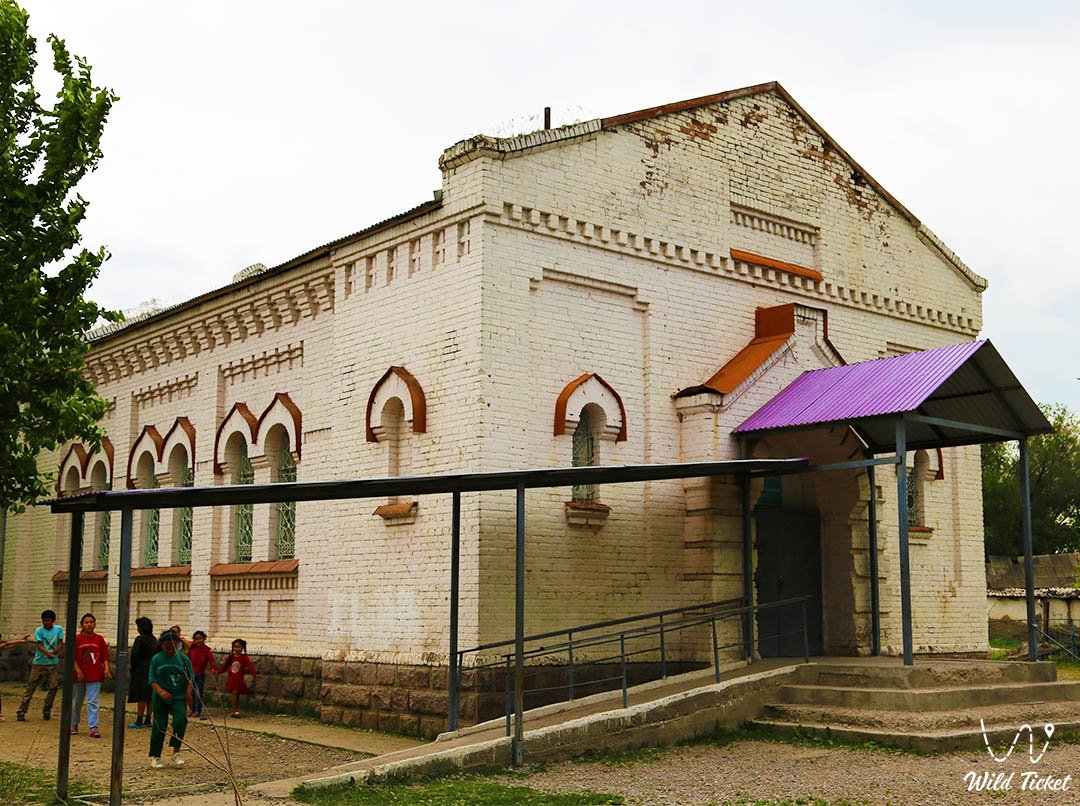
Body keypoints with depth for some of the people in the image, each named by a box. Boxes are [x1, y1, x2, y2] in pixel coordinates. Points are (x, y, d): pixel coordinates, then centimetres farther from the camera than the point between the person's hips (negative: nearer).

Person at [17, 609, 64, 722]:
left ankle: (47, 711, 14)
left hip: (53, 663, 2)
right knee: (30, 687, -2)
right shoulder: (39, 631, -6)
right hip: (39, 663, -2)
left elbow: (60, 643, 1)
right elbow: (39, 646, -16)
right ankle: (21, 711, 0)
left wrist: (56, 650, -21)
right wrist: (48, 653, -35)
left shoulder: (59, 629, 3)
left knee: (53, 687, 0)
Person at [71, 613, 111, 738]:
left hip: (95, 676, 0)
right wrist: (78, 671, -14)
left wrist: (106, 669, -7)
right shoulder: (77, 639, -2)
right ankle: (74, 725, 30)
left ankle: (93, 728, -8)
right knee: (77, 702, 13)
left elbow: (105, 656, 6)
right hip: (79, 676, 0)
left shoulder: (99, 639, 3)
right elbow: (72, 657, -5)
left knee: (93, 702, -6)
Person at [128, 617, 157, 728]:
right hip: (152, 671, 7)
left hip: (141, 670, -7)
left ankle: (139, 721, -4)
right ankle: (147, 720, 15)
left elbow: (134, 653, -19)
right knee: (149, 697, 11)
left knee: (141, 697, -5)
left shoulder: (140, 639, -13)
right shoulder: (154, 640, 10)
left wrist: (132, 665, -4)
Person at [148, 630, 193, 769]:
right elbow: (152, 680, -2)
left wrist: (188, 691, -10)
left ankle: (176, 752, -5)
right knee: (159, 726, 1)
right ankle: (155, 757, 15)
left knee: (180, 720, -20)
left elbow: (190, 678, 6)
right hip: (160, 699, 0)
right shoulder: (156, 659, 0)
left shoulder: (183, 658, 2)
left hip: (179, 697, 0)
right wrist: (161, 691, -19)